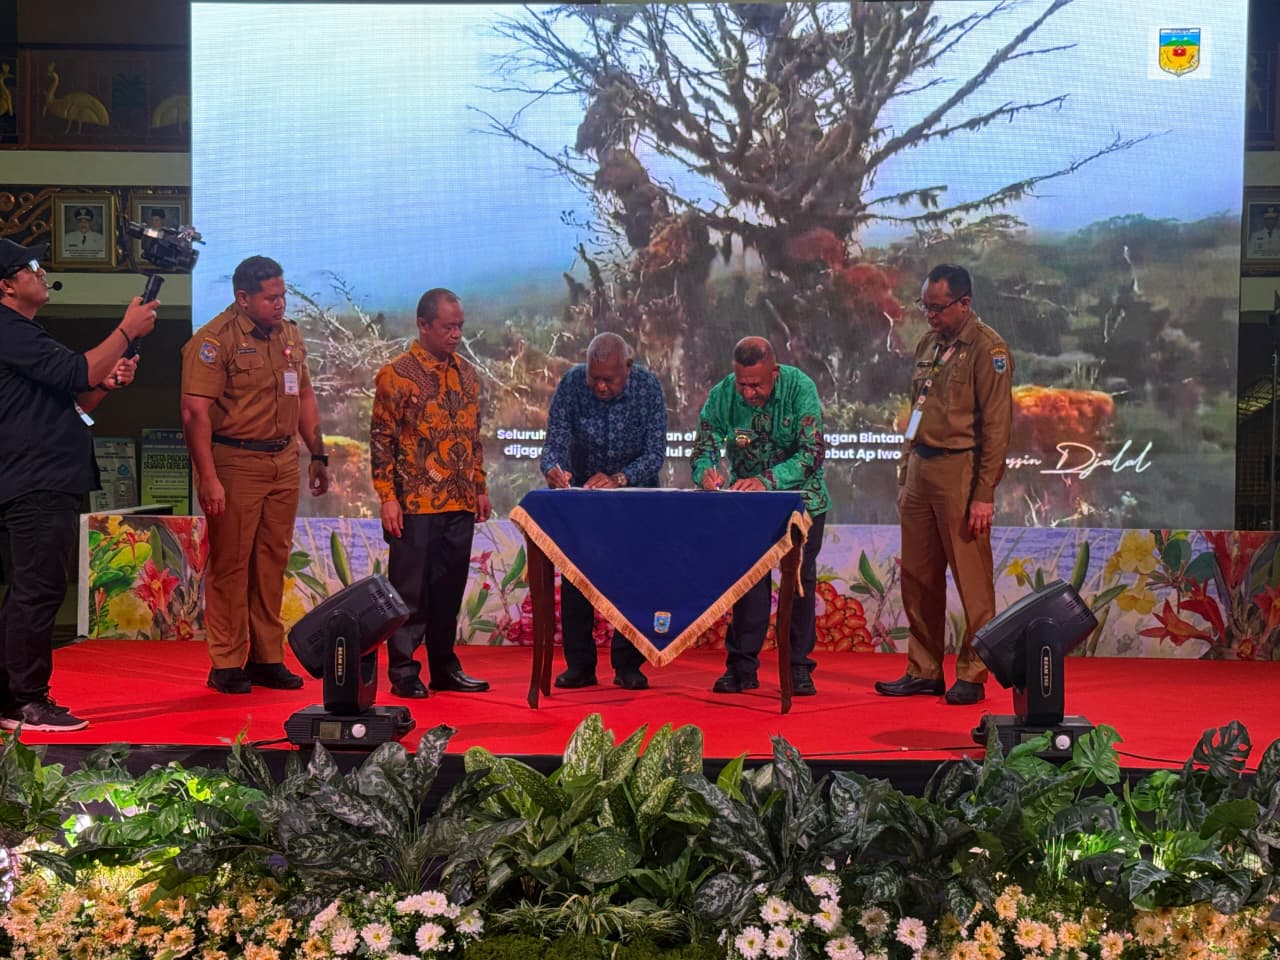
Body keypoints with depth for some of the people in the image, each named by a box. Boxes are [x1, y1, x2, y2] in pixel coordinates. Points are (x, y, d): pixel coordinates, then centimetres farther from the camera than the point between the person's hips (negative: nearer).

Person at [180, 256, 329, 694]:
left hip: (284, 461, 7)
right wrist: (208, 478, -21)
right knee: (230, 564, 0)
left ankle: (268, 658, 20)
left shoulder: (290, 334, 12)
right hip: (234, 462, -6)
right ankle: (226, 665, 9)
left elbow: (305, 396, 21)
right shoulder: (215, 339, -11)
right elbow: (195, 413, -16)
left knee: (273, 561, 10)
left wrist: (318, 454, 17)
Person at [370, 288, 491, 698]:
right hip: (415, 504, -6)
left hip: (460, 503, 6)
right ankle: (403, 671, 10)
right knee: (410, 590, 1)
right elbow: (381, 440, -7)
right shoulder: (396, 375, -6)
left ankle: (445, 667, 22)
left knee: (449, 589, 12)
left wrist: (480, 487, 16)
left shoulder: (467, 374, 12)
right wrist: (388, 497, -12)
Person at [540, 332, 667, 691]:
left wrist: (619, 479, -40)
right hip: (582, 489, 1)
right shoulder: (571, 384, -18)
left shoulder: (648, 388, -20)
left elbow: (655, 453, -23)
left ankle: (627, 665, 5)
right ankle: (580, 665, 4)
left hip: (635, 490, -1)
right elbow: (555, 441, -21)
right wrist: (553, 468, -44)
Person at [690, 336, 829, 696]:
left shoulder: (799, 387, -24)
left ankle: (799, 666, 11)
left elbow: (812, 452, -29)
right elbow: (703, 448, -13)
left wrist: (767, 480, -43)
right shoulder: (722, 395, -16)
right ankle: (742, 665, 8)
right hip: (747, 501, 2)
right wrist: (706, 472, -38)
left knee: (799, 577, 2)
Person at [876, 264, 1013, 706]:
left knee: (972, 580, -1)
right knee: (917, 578, 10)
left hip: (959, 470, -7)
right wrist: (905, 476, 16)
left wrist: (984, 493, -15)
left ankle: (972, 675, 8)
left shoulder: (987, 349, -7)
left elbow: (996, 426, -11)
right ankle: (924, 671, 19)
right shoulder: (927, 345, 16)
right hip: (919, 469, 8)